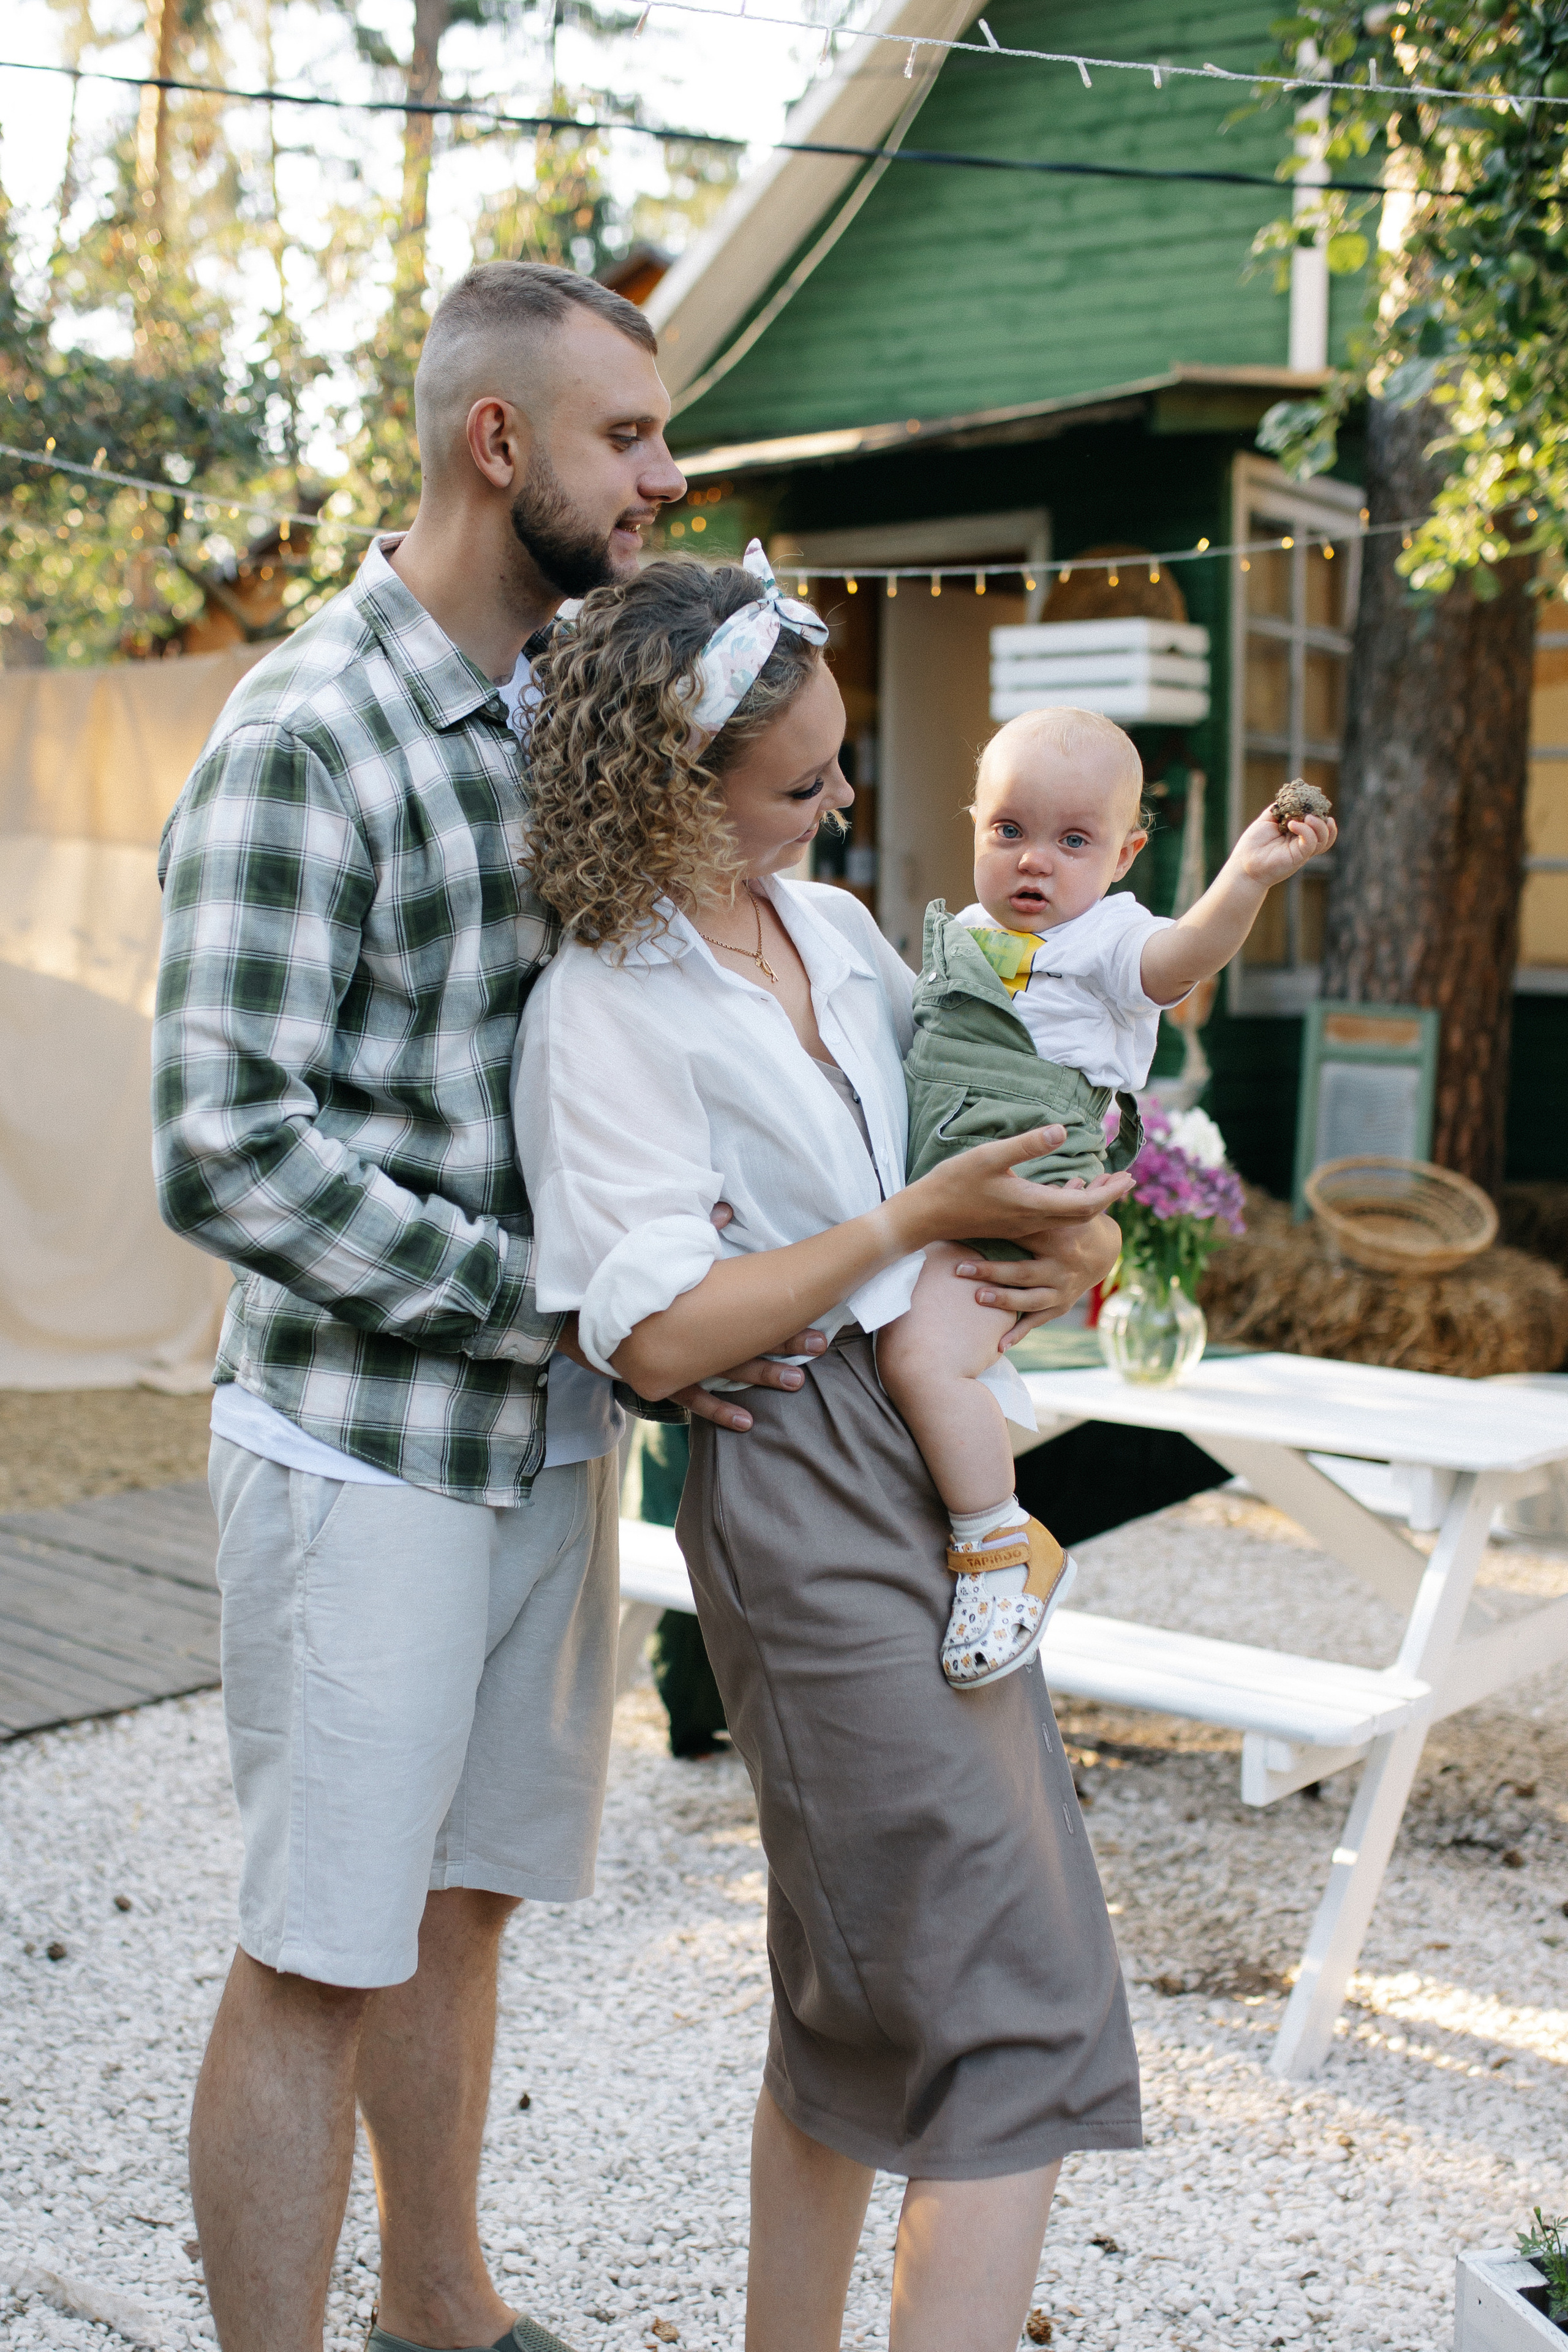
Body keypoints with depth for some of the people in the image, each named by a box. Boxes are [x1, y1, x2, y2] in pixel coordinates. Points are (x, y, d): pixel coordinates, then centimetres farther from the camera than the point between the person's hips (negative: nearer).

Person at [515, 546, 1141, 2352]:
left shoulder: (835, 928, 13)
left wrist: (1047, 1220, 8)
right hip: (804, 1494, -8)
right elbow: (661, 1334, -17)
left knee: (860, 2006, 16)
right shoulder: (605, 1010, -10)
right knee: (1021, 2017, -11)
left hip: (937, 1459, 8)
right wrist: (927, 1217, -15)